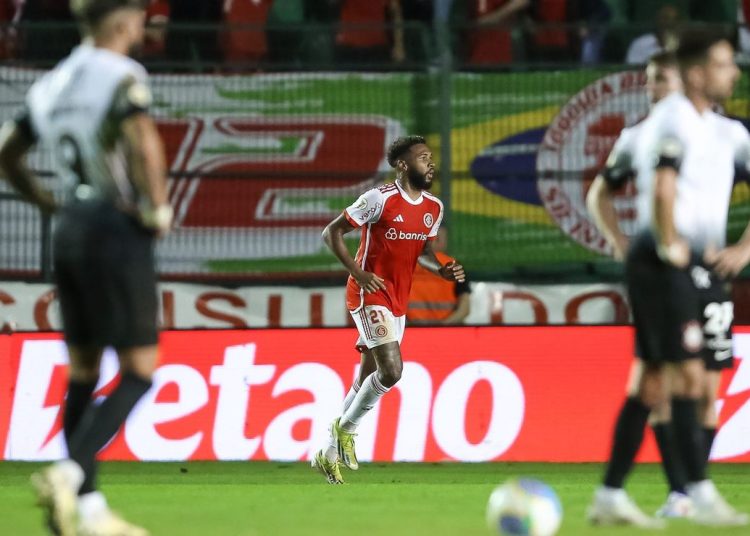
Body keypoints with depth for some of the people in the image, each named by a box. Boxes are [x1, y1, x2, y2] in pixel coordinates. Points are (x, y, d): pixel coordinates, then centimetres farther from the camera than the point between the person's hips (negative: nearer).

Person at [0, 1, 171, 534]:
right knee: (139, 370, -3)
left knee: (83, 370, 12)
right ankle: (68, 473, -19)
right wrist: (158, 207, -16)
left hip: (71, 230, 8)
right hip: (118, 230, -8)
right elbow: (144, 142, -29)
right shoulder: (122, 76, -12)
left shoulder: (53, 82, 11)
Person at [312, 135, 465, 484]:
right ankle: (347, 428, 0)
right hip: (371, 295, -8)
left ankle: (330, 454, 19)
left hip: (398, 302, 8)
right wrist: (358, 272, -20)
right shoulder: (380, 199, -15)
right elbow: (331, 233, -10)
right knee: (391, 369, -20)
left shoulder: (433, 208, 7)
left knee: (367, 381, 10)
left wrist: (442, 270, 0)